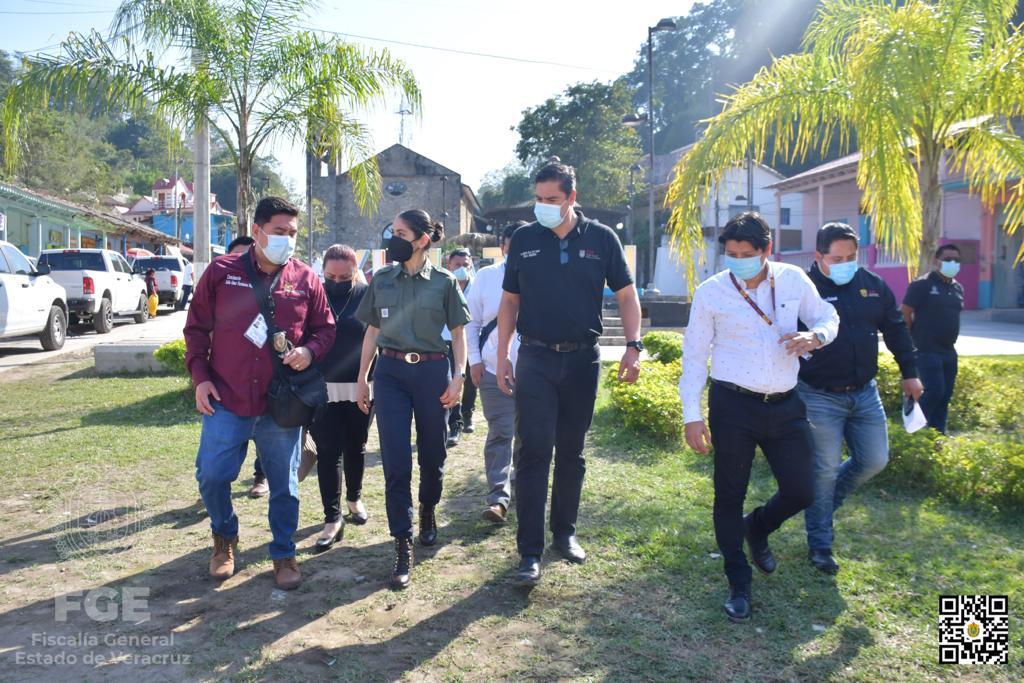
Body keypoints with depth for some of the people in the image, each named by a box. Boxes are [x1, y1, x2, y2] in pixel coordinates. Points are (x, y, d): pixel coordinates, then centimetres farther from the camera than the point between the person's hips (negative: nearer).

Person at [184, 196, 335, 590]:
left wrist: (309, 351, -11)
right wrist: (200, 377, -2)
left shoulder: (305, 279, 2)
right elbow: (196, 328, 6)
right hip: (226, 400, 0)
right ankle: (225, 538, 32)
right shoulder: (221, 272, 0)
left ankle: (283, 555, 27)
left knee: (284, 484, 9)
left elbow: (325, 329, 10)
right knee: (211, 476, 3)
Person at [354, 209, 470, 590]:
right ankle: (403, 547, 2)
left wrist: (458, 376, -7)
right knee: (395, 462, -4)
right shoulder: (381, 280, 7)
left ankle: (428, 512, 41)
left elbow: (458, 333, 3)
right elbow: (372, 331, 12)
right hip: (390, 373, 1)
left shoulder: (443, 282, 0)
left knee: (432, 454, 11)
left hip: (431, 372, -1)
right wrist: (362, 379, 9)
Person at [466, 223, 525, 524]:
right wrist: (474, 359, 1)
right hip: (494, 369, -1)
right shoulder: (486, 277, 2)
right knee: (499, 434, -2)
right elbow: (472, 321, 7)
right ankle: (498, 497, 1)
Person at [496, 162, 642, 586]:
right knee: (534, 452, -6)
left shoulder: (601, 238, 1)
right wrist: (502, 356, 3)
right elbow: (510, 301, 8)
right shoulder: (524, 240, 2)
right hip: (536, 360, -1)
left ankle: (565, 532, 28)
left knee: (571, 452, 12)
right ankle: (530, 551, 0)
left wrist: (633, 346, -8)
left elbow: (626, 295, 4)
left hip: (583, 360, 1)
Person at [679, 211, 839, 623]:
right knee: (730, 495, 5)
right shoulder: (711, 292, -5)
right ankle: (739, 585, 22)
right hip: (733, 405, -3)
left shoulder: (793, 280, 2)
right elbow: (694, 354, -1)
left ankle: (757, 528, 42)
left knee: (801, 492, 7)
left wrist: (815, 336, -10)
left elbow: (828, 317, 16)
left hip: (784, 405, 3)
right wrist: (692, 415, -4)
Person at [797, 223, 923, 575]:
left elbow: (896, 330, 15)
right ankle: (819, 546, 15)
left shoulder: (873, 285, 3)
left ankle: (824, 501, 35)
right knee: (824, 470, 0)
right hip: (820, 397, -5)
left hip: (864, 393, 5)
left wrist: (910, 373, 17)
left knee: (874, 460, 10)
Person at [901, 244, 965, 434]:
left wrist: (949, 339, 15)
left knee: (945, 395, 9)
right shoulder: (922, 284, -9)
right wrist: (914, 340, -7)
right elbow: (905, 314, -10)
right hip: (927, 351, -8)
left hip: (949, 351, 8)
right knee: (935, 391, -15)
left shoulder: (958, 288, 13)